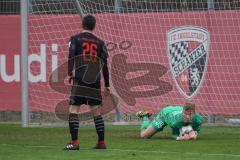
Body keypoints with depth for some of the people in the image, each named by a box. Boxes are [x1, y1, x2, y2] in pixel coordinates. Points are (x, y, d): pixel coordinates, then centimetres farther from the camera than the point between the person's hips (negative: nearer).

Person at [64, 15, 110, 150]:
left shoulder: (75, 39, 4)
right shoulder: (99, 42, 11)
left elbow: (71, 57, -10)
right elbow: (104, 65, 10)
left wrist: (70, 73, -4)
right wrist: (107, 85, 14)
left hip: (79, 80, -3)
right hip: (95, 82, 3)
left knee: (73, 110, -2)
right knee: (96, 112, 10)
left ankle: (74, 142, -13)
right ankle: (101, 142, 10)